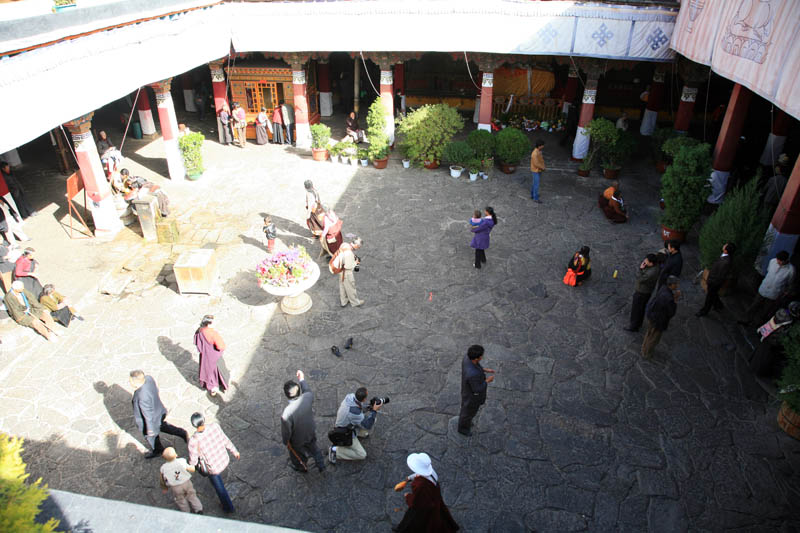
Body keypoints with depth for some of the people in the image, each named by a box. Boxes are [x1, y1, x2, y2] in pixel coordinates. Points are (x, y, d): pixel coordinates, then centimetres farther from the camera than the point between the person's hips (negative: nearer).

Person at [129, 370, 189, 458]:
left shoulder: (142, 397, -42)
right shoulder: (148, 378, -21)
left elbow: (148, 415, -29)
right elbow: (156, 390, 0)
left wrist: (150, 429, -14)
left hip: (152, 419, -6)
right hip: (159, 411, 7)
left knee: (151, 436, 25)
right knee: (162, 426, 34)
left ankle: (157, 451, 53)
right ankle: (182, 433, 44)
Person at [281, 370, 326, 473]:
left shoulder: (286, 414, -42)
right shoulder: (307, 398, -32)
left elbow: (286, 431, -24)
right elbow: (308, 391, -5)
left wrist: (285, 441, -2)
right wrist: (302, 379, 8)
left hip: (297, 439, -3)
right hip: (311, 432, 3)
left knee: (297, 454, 31)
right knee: (313, 448, 33)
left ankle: (301, 467, 60)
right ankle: (321, 465, 55)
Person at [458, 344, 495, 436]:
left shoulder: (467, 357, -24)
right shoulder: (473, 374, -49)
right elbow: (477, 389, -30)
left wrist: (485, 370, -2)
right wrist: (488, 381, -17)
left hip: (468, 388, 7)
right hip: (473, 394, -7)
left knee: (466, 406, 35)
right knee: (469, 411, 25)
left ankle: (463, 421, 65)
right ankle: (463, 428, 55)